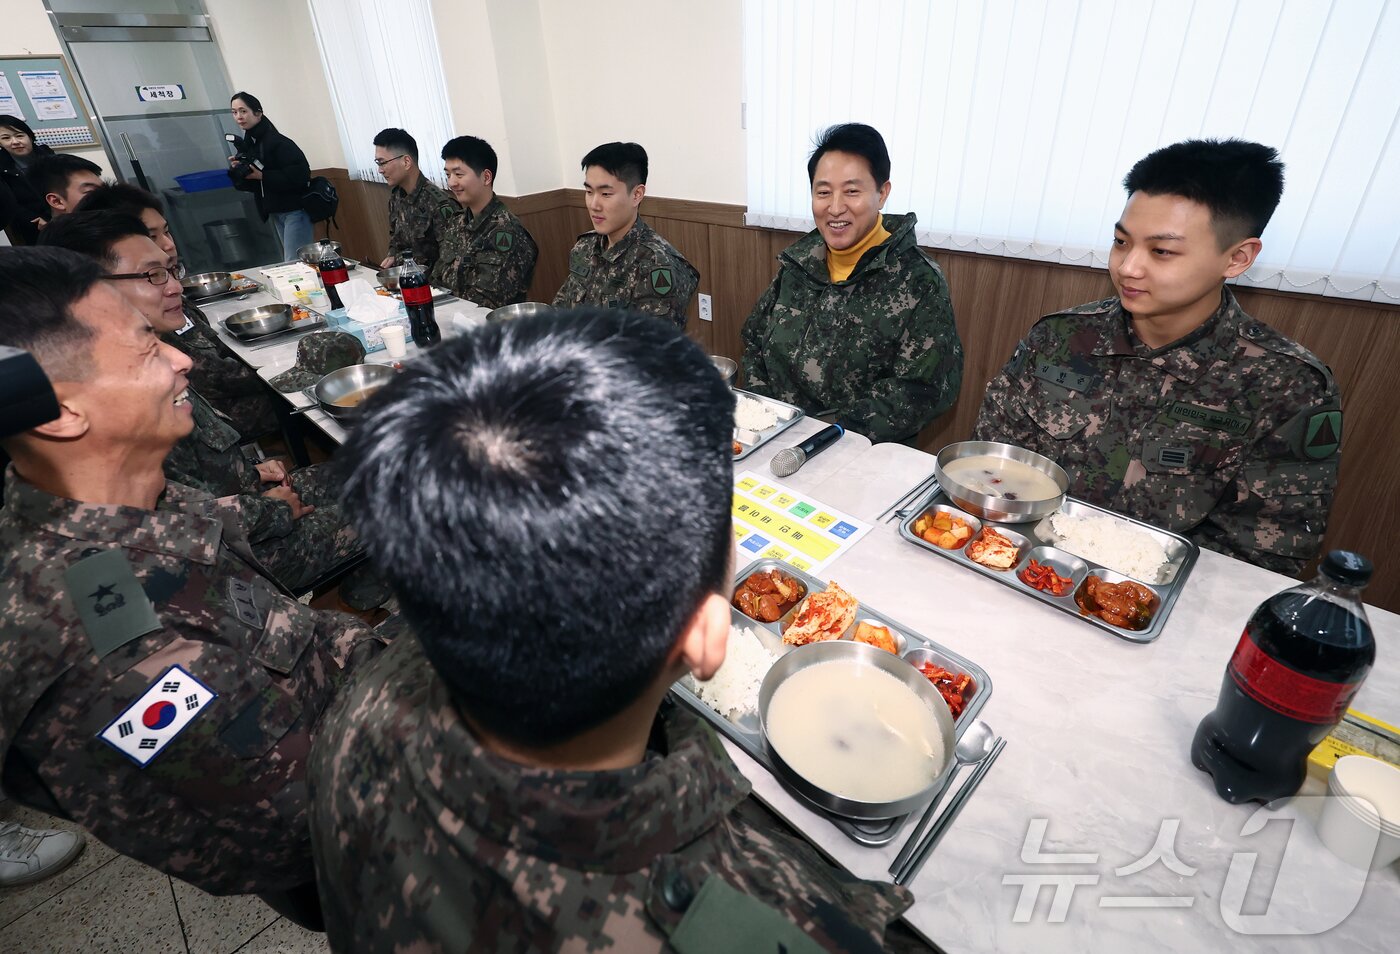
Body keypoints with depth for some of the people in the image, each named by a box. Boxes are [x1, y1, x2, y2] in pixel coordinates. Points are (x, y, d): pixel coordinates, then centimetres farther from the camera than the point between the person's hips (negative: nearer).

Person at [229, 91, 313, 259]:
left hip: (294, 209, -8)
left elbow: (300, 174, -22)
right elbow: (247, 184, 16)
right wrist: (237, 170, -5)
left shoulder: (277, 142, -12)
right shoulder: (248, 144, 12)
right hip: (275, 212, 8)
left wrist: (262, 176, -19)